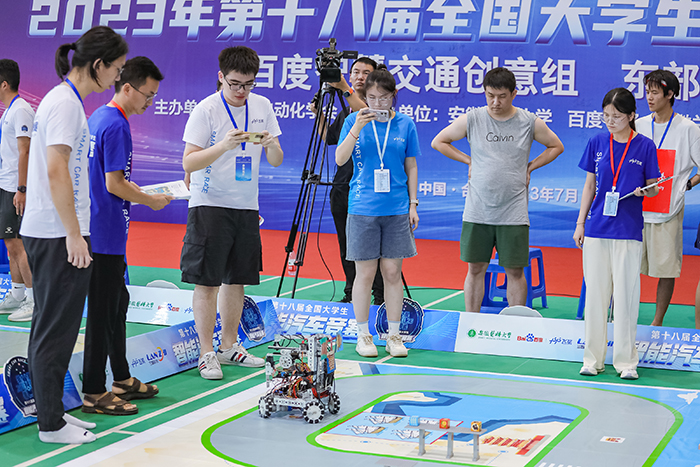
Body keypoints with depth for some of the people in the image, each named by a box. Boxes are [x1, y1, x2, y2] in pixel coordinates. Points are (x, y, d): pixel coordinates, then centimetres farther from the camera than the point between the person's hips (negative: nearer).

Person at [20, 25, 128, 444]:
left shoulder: (63, 99, 15)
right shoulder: (66, 103, -15)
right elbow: (56, 173, -22)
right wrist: (74, 235, -20)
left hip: (44, 234, 10)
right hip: (60, 236, -10)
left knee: (50, 328, 14)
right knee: (57, 331, -3)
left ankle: (49, 409, 23)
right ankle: (51, 424, 5)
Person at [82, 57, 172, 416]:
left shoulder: (96, 119, 13)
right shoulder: (116, 125, -16)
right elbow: (115, 184, -19)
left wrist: (137, 194, 17)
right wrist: (151, 201, -7)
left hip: (99, 231, 10)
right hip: (106, 234, -10)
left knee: (118, 302, 18)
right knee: (103, 311, -4)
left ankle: (122, 379, 28)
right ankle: (94, 393, 3)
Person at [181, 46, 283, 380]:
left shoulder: (262, 106, 6)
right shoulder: (205, 110, -9)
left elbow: (275, 162, 8)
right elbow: (188, 163, -13)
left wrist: (271, 145, -15)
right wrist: (224, 145, -27)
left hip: (246, 206, 5)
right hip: (209, 205, -5)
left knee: (236, 280, 11)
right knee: (206, 281, -4)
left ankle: (229, 346, 23)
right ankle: (207, 353, 4)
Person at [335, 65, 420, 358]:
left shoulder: (405, 124, 5)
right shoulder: (354, 120, 2)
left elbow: (411, 167, 11)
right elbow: (340, 160, -7)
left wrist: (413, 204, 6)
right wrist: (357, 129, -19)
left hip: (396, 210, 1)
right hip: (363, 209, -1)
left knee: (392, 272, 4)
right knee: (365, 273, 1)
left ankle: (394, 336, 13)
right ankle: (363, 336, 12)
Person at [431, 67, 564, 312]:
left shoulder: (530, 122, 0)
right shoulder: (471, 120, 0)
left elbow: (556, 146, 16)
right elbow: (438, 141, 12)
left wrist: (529, 167, 6)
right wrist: (469, 161, 5)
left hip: (514, 213, 0)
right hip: (477, 212, 1)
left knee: (515, 271, 3)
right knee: (476, 269, 5)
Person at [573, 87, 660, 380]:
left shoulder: (645, 146, -1)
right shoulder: (597, 143, 6)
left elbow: (653, 188, 5)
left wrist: (645, 190, -18)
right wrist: (580, 223, 9)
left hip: (629, 231, -2)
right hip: (597, 229, 2)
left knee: (626, 294, 0)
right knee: (595, 292, 5)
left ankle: (626, 361, 10)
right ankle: (593, 359, 14)